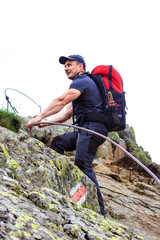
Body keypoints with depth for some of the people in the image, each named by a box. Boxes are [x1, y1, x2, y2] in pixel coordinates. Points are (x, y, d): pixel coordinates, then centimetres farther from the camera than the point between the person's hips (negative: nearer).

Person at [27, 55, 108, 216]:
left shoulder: (83, 81, -5)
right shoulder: (81, 83, 28)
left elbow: (61, 101, -17)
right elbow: (67, 113, 25)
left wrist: (40, 116, -14)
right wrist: (45, 123, 15)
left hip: (93, 127, -11)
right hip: (85, 129, 11)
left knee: (82, 165, -19)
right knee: (57, 142, 18)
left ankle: (98, 208, -22)